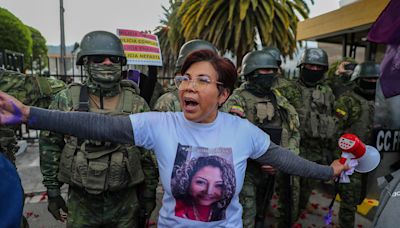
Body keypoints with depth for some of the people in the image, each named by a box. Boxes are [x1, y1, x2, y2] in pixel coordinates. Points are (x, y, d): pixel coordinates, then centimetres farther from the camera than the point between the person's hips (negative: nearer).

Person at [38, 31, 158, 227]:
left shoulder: (137, 104, -5)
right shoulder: (67, 100, -4)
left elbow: (148, 152, 0)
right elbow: (50, 145, 3)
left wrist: (149, 192, 2)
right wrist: (52, 190, 4)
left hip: (126, 202, 0)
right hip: (81, 201, 1)